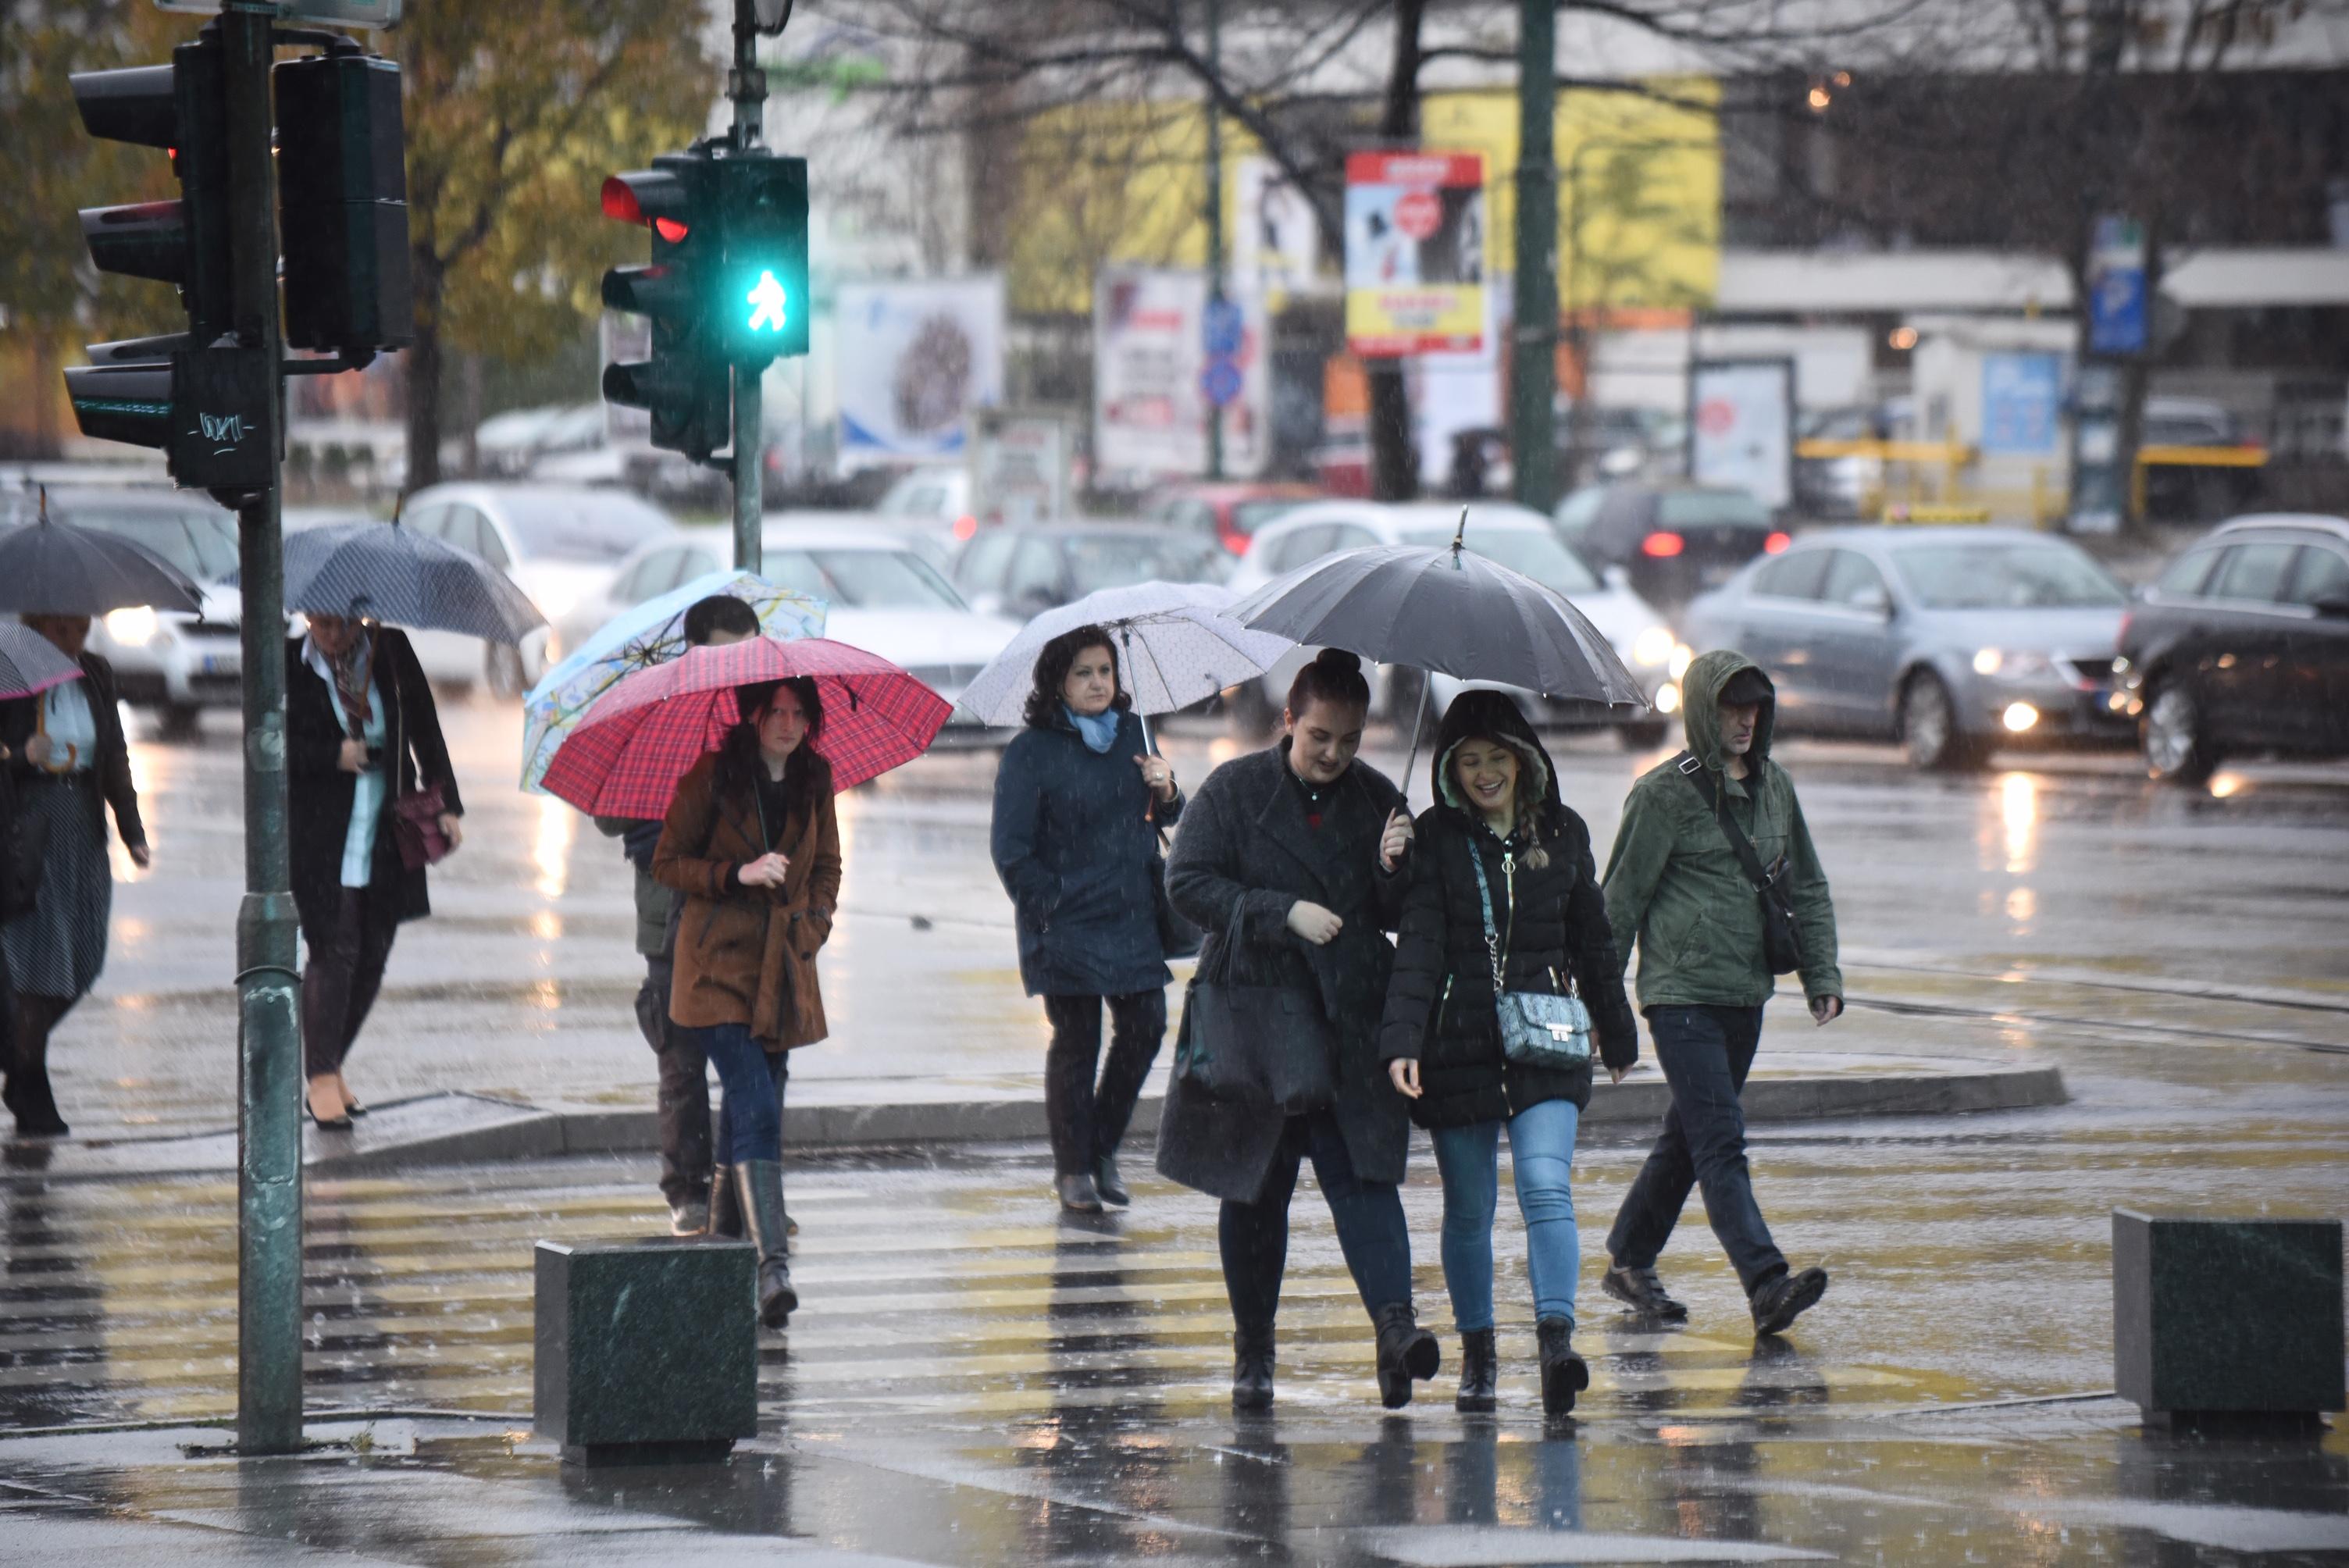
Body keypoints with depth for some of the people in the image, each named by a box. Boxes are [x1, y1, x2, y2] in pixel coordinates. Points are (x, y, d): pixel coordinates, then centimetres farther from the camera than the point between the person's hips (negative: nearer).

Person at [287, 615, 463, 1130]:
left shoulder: (390, 650, 4)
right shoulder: (288, 664, -3)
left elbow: (423, 729, 9)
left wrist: (446, 804, 4)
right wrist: (334, 756, -17)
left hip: (386, 835, 4)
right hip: (320, 836, -3)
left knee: (372, 956, 5)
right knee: (334, 951, -10)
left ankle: (331, 1066, 20)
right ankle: (322, 1080, -3)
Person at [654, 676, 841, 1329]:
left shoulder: (814, 780, 8)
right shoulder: (712, 777, -7)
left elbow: (827, 868, 19)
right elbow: (667, 862, -4)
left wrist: (811, 929, 2)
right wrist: (738, 875, -18)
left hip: (782, 973, 5)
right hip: (719, 965, -5)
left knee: (750, 1113, 10)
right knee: (757, 1110, -17)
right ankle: (770, 1264, -25)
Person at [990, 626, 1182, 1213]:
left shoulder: (1132, 734, 8)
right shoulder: (1030, 752, -8)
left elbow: (1164, 819, 18)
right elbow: (1011, 851, -8)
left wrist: (1166, 793, -3)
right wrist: (1049, 906, -13)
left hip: (1133, 917, 5)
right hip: (1068, 923, -5)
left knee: (1144, 1027, 2)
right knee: (1075, 1042, 1)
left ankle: (1104, 1148, 20)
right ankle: (1073, 1169, 14)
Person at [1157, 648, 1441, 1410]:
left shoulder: (1378, 800, 9)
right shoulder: (1234, 791, 2)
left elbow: (1403, 918, 12)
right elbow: (1188, 882, -6)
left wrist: (1394, 873, -11)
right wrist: (1284, 913, -15)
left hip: (1351, 1025, 1)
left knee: (1364, 1174, -13)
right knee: (1254, 1190, 6)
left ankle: (1395, 1325, -25)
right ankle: (1252, 1350, 16)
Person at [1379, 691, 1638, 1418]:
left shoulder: (1562, 833, 7)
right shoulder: (1436, 838, -1)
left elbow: (1593, 941, 17)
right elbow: (1419, 945, -10)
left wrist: (1616, 1031, 25)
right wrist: (1401, 1040, -21)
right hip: (1460, 1047, -1)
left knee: (1546, 1186, -16)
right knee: (1469, 1207, 6)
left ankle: (1557, 1337, -25)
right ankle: (1477, 1352, 19)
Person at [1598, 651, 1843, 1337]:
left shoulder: (1773, 786, 11)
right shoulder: (1665, 793, -7)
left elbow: (1806, 888, 19)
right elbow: (1622, 897, -4)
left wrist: (1822, 975, 9)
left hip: (1745, 993, 7)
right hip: (1682, 991, -7)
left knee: (1688, 1138, 16)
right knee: (1720, 1140, -14)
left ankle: (1630, 1261, 30)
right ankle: (1767, 1285, -24)